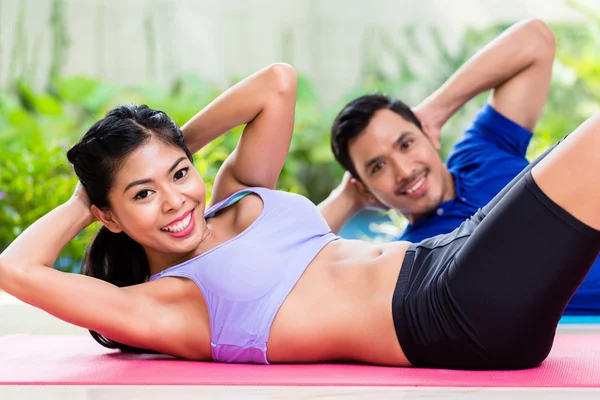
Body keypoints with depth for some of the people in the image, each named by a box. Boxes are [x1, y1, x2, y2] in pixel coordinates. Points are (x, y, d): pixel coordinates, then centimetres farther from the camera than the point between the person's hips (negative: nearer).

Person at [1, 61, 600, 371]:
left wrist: (172, 150, 19)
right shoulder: (160, 303, -4)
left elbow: (278, 83, 20)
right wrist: (78, 205, 4)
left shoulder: (236, 199, 16)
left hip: (452, 256, 9)